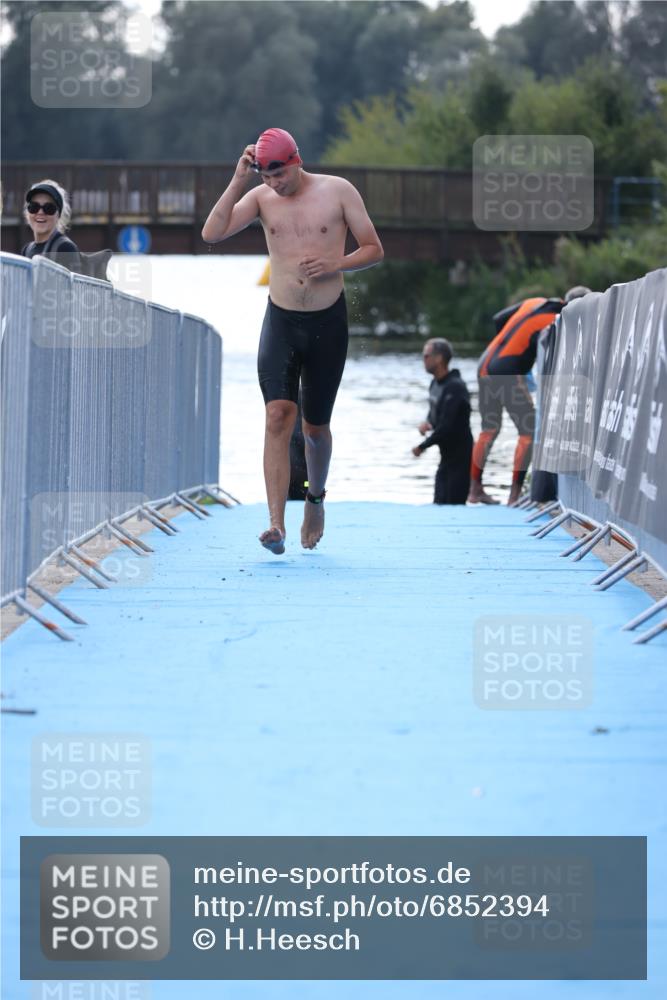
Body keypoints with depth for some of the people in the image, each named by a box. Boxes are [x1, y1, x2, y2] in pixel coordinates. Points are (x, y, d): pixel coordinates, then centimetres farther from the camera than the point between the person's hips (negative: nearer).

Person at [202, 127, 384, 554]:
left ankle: (316, 498, 39)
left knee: (315, 426, 9)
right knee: (278, 415, -17)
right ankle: (276, 524, -24)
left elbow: (374, 250, 3)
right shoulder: (261, 198, 3)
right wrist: (239, 181, -15)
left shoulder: (338, 191, -2)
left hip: (328, 323, -1)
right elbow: (212, 234, -10)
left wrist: (335, 265, -15)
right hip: (281, 322, 1)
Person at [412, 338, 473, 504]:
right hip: (446, 456, 9)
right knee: (439, 505, 8)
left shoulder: (454, 388, -21)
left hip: (459, 457, -9)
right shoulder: (436, 383, 8)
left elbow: (446, 427, -25)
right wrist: (427, 423, -2)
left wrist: (422, 447, -15)